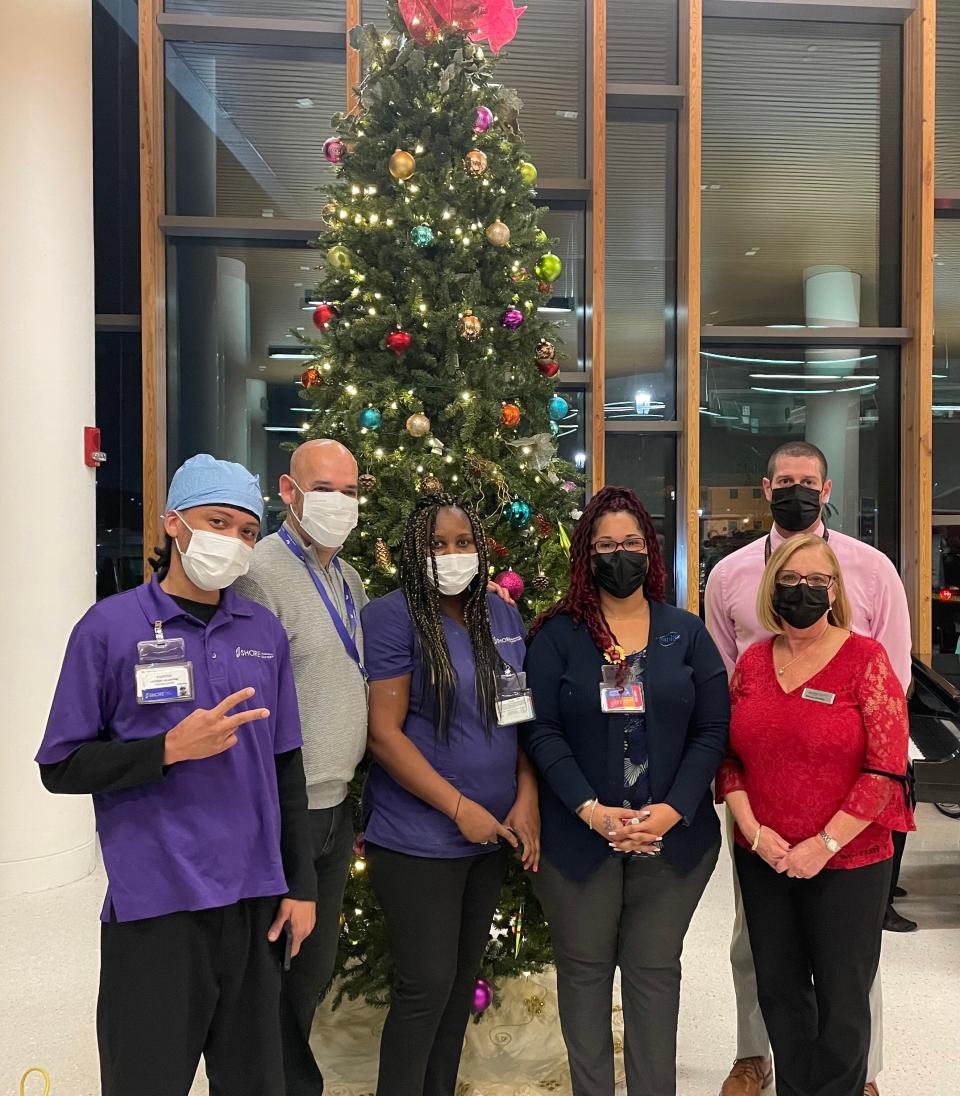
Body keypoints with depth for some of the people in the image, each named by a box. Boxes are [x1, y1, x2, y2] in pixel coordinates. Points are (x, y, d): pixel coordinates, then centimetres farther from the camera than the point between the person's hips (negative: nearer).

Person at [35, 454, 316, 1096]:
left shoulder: (265, 632, 5)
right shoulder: (110, 627, -7)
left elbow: (285, 765, 9)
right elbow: (60, 767, -5)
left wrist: (300, 884, 8)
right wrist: (172, 748, -18)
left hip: (255, 898, 4)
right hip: (153, 902, -4)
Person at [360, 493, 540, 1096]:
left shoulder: (503, 616, 6)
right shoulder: (393, 617, -13)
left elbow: (523, 714, 11)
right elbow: (384, 733, -17)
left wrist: (526, 799, -2)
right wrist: (460, 808, -17)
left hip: (493, 834, 6)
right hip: (420, 838, -6)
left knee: (464, 977, 18)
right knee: (427, 985, 2)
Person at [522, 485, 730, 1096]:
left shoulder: (687, 633, 4)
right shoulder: (557, 635, -1)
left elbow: (713, 730, 0)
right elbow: (542, 731, -7)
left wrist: (673, 810, -12)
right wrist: (591, 810, -16)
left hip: (673, 835, 1)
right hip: (579, 836, -1)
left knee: (655, 970, 12)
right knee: (584, 967, 12)